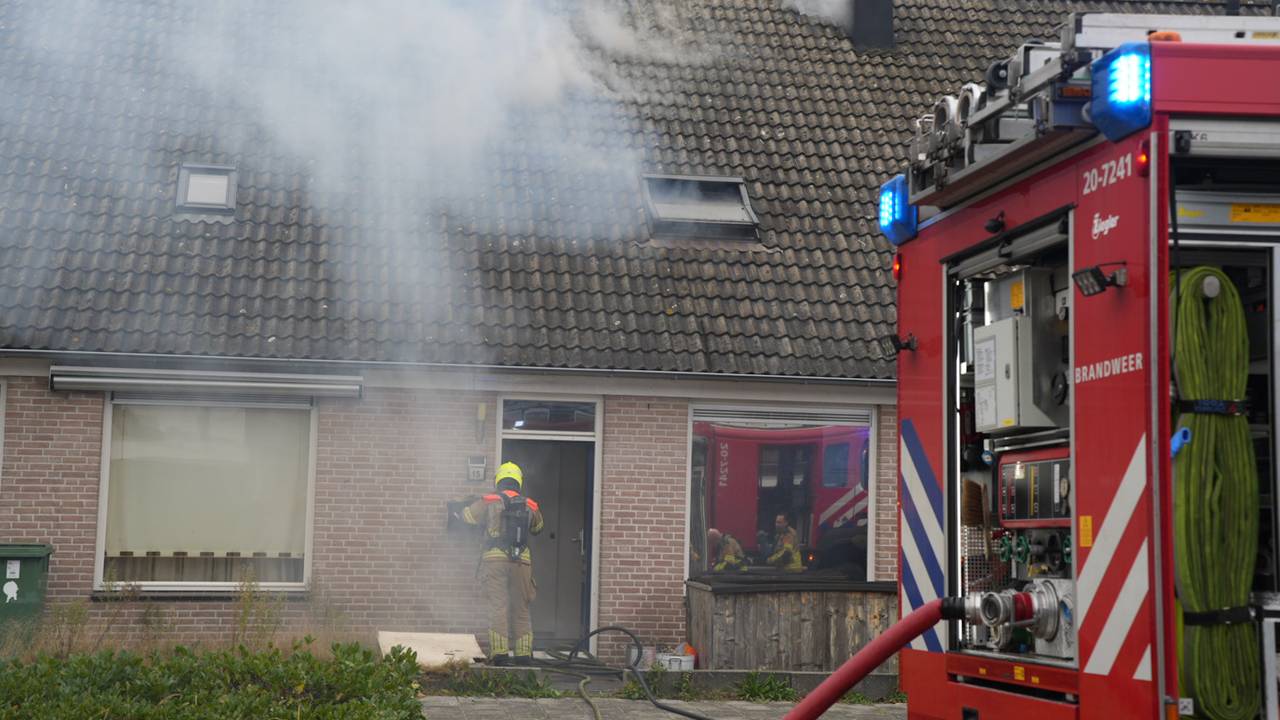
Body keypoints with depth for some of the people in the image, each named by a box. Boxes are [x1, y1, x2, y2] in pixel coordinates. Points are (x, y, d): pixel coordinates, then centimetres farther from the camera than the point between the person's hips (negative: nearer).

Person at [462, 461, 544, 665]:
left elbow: (467, 516, 12)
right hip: (521, 562, 2)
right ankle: (524, 653, 7)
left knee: (498, 607, -3)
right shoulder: (529, 506, 11)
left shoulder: (489, 502, 4)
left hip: (495, 559, -2)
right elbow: (537, 527, 27)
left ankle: (500, 652, -10)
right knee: (521, 609, 9)